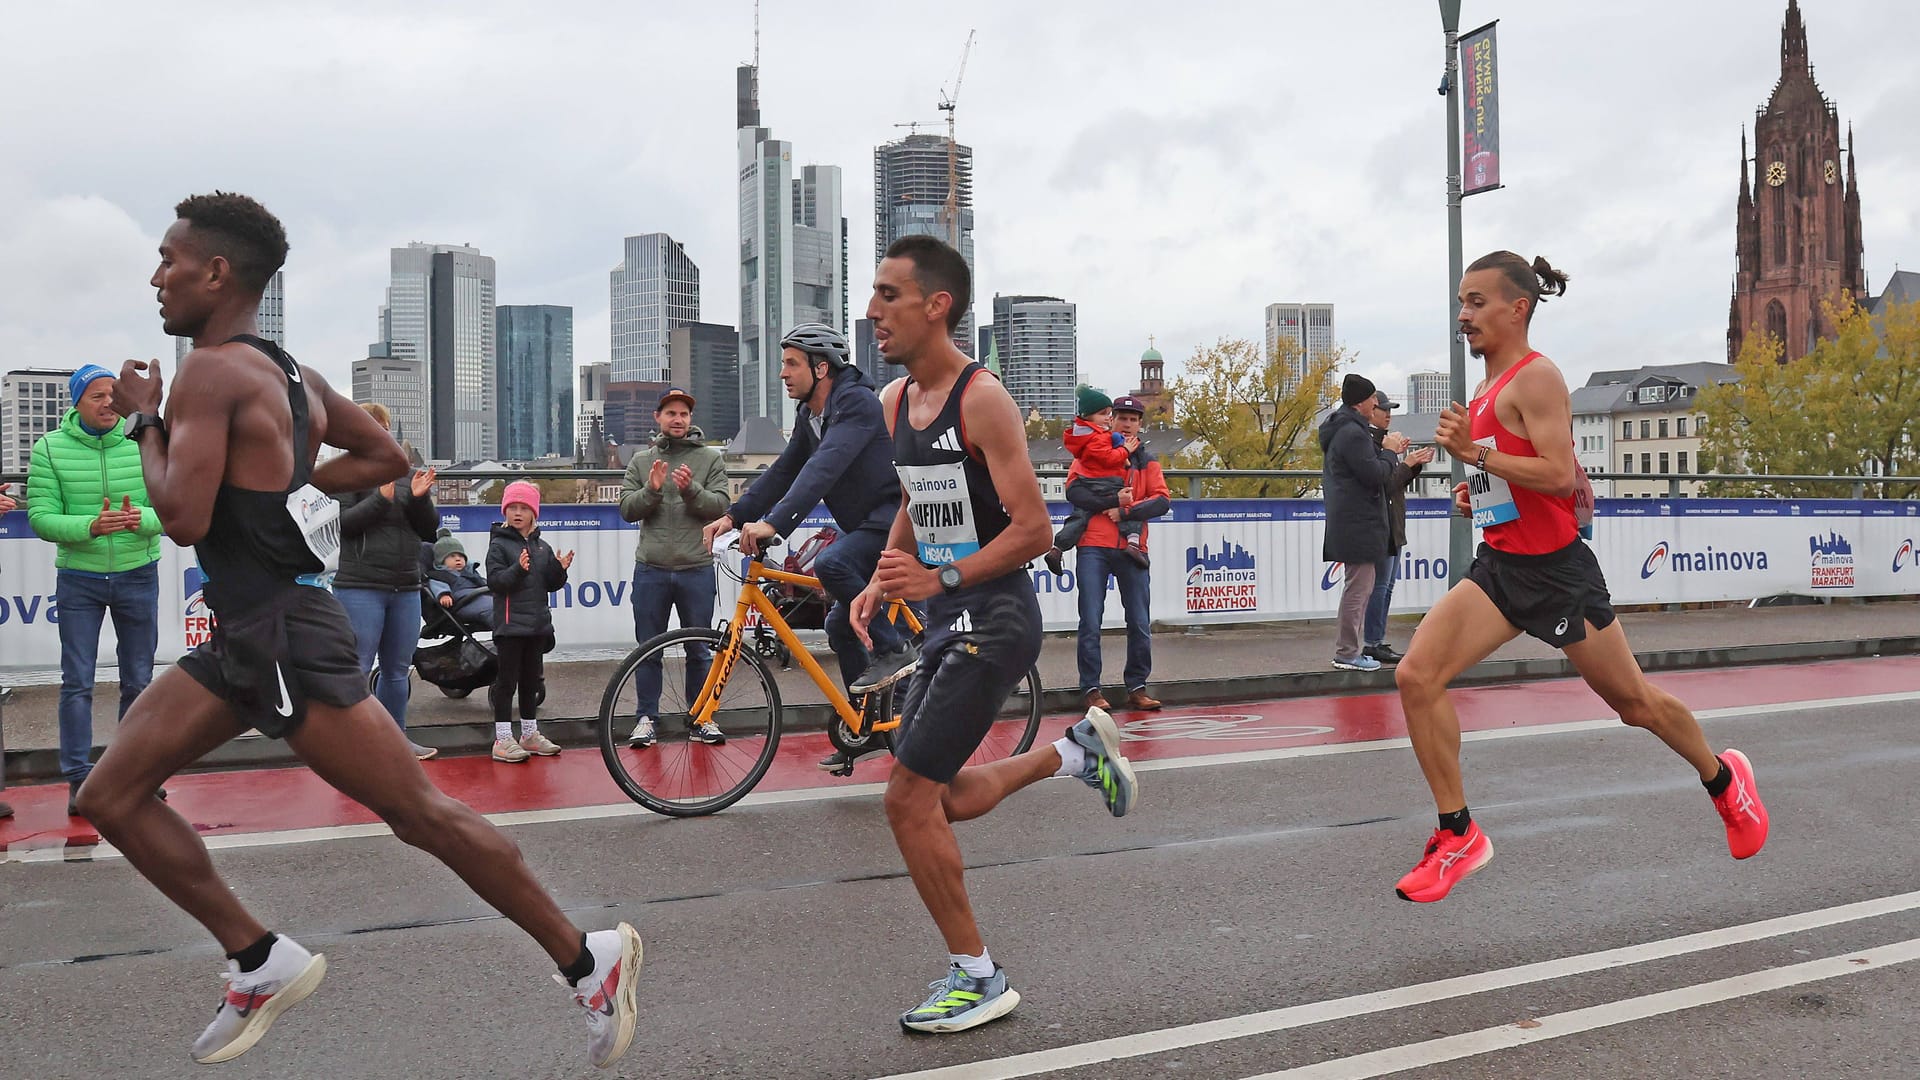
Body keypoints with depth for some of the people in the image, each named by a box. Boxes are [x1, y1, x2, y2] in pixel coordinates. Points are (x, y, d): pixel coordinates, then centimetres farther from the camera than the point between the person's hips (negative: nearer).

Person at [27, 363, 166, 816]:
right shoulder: (49, 449, -6)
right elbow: (40, 518, -9)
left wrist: (143, 519, -26)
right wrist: (90, 526, -26)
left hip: (138, 575, 1)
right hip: (78, 580, -1)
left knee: (138, 681, 10)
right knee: (77, 683, -1)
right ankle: (79, 781, 6)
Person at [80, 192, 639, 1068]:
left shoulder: (211, 370, -14)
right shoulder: (287, 371, 13)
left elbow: (183, 518, -22)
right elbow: (386, 458, 22)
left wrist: (144, 421, -6)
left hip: (285, 636, -10)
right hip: (246, 636, 10)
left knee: (423, 815, -3)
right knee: (109, 796, 11)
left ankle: (588, 962, 7)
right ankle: (261, 964, 15)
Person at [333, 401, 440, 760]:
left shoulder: (408, 474, 11)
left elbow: (429, 531, 9)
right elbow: (344, 522, -11)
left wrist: (420, 499, -8)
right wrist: (382, 498, -22)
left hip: (406, 589, 5)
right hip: (360, 587, -5)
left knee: (397, 670, 14)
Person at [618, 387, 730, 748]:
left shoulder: (711, 458, 4)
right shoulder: (641, 461, 10)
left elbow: (720, 505, -5)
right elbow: (627, 509, 2)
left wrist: (690, 489, -21)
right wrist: (652, 490, -15)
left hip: (697, 570, -1)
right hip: (650, 569, 1)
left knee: (700, 650, 7)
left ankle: (702, 718, 17)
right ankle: (645, 718, 15)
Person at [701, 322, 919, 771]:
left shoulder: (856, 403, -19)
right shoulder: (809, 415, 11)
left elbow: (824, 468, -33)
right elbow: (783, 471, 9)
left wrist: (773, 523, -42)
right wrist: (735, 515, -4)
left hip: (897, 520, -10)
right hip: (869, 526, 10)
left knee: (831, 563, -32)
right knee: (841, 626, 11)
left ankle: (891, 651, -16)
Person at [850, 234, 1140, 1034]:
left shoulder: (982, 399, -16)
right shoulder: (895, 400, 8)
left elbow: (1034, 530, -18)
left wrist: (939, 578, -25)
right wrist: (882, 583, 5)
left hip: (991, 618, -9)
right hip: (947, 620, 9)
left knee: (908, 799, -9)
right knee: (946, 801, 16)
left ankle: (978, 977, 8)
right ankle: (1075, 751, 35)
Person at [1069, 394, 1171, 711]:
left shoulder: (1146, 460, 14)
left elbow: (1162, 501, 1)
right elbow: (1074, 489, -6)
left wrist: (1126, 511, -12)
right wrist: (1113, 501, -15)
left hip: (1132, 549, 3)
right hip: (1093, 547, -2)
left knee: (1140, 624, 4)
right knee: (1091, 621, -3)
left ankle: (1137, 688, 15)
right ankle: (1091, 689, 4)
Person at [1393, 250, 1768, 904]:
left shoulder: (1535, 377, -14)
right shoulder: (1490, 389, 12)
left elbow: (1560, 474, -24)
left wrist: (1473, 453, -27)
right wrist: (1478, 488, 10)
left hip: (1555, 568, -8)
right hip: (1499, 564, 8)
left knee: (1633, 702, 11)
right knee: (1417, 676, -12)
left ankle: (1724, 780, 41)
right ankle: (1458, 834, -2)